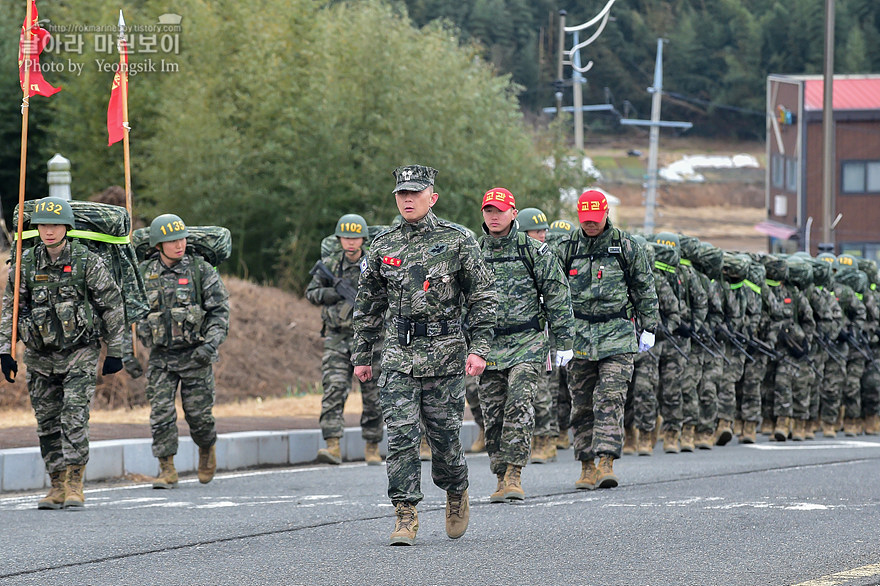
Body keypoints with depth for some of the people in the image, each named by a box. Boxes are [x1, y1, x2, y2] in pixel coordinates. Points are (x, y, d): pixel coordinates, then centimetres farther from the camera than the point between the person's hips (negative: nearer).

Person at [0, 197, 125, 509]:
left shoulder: (88, 262, -8)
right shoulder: (26, 263, 0)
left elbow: (112, 306, 0)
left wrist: (115, 352, 2)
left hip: (80, 355, -4)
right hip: (40, 357, 4)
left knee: (74, 418, -14)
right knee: (47, 423, 5)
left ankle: (74, 485, -11)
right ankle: (57, 486, 13)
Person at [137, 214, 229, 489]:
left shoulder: (201, 270, -3)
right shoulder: (144, 274, 3)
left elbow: (220, 310, -3)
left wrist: (211, 344, -16)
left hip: (195, 355, -2)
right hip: (161, 357, 2)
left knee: (199, 413, 3)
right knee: (161, 413, -8)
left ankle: (207, 448, 33)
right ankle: (167, 470, -1)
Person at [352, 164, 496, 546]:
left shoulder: (457, 241, -1)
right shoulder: (383, 246, 8)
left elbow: (482, 297, 0)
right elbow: (368, 305, 17)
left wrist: (478, 348, -9)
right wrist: (361, 355, 16)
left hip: (444, 353, -2)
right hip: (397, 353, 2)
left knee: (444, 435, 5)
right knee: (400, 435, -8)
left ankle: (457, 493, 32)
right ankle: (405, 516, -7)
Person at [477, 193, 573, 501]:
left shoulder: (536, 252, -1)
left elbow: (558, 297, 2)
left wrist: (563, 342, 0)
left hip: (527, 342, -3)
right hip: (488, 344, 3)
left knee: (519, 408, -15)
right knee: (493, 415, 2)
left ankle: (514, 473, -14)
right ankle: (502, 479, 9)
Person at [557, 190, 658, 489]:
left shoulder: (626, 247, 3)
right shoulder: (567, 248, 7)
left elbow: (645, 289, 9)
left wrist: (648, 327, 6)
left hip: (617, 333, -2)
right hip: (579, 332, 2)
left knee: (610, 398, -14)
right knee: (582, 403, 3)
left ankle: (606, 462, -19)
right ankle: (587, 467, 10)